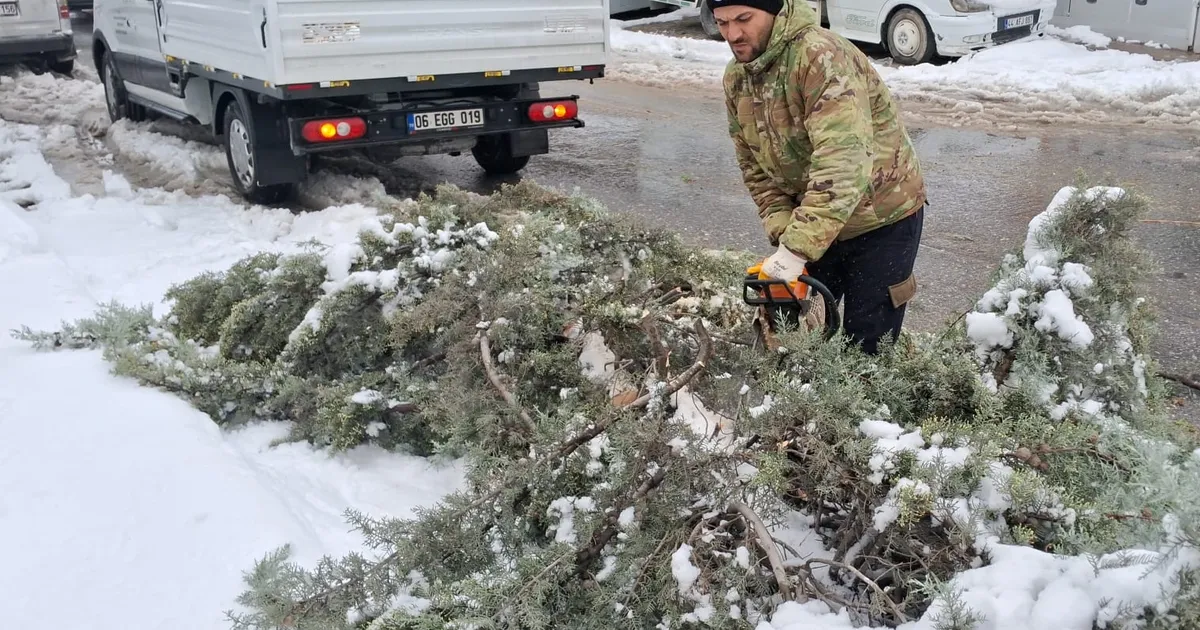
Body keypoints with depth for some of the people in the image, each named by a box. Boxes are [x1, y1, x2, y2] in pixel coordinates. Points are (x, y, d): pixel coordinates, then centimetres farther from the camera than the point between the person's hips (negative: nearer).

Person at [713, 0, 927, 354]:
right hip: (813, 222, 7)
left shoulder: (822, 57, -28)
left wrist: (797, 248, -41)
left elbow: (843, 162, -38)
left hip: (882, 218, -7)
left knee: (866, 347, -1)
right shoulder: (737, 79, -2)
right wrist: (784, 234, -13)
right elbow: (756, 169, 1)